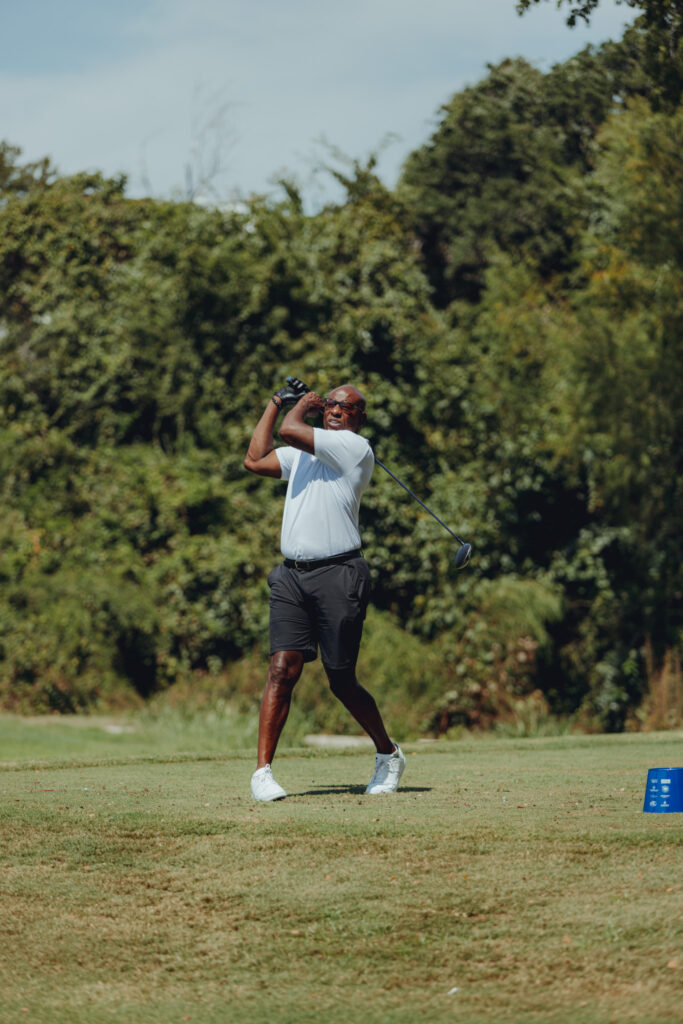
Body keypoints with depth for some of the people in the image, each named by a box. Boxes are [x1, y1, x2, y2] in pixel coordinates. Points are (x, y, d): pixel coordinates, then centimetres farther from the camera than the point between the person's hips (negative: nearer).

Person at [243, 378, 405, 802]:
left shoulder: (355, 447, -5)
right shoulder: (303, 452, 19)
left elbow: (290, 429, -12)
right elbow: (256, 460, 21)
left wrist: (301, 406, 10)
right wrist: (277, 402, 23)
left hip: (338, 576, -5)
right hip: (292, 576, 5)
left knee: (342, 681, 1)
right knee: (283, 668, -9)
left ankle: (389, 754, 24)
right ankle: (263, 771, -12)